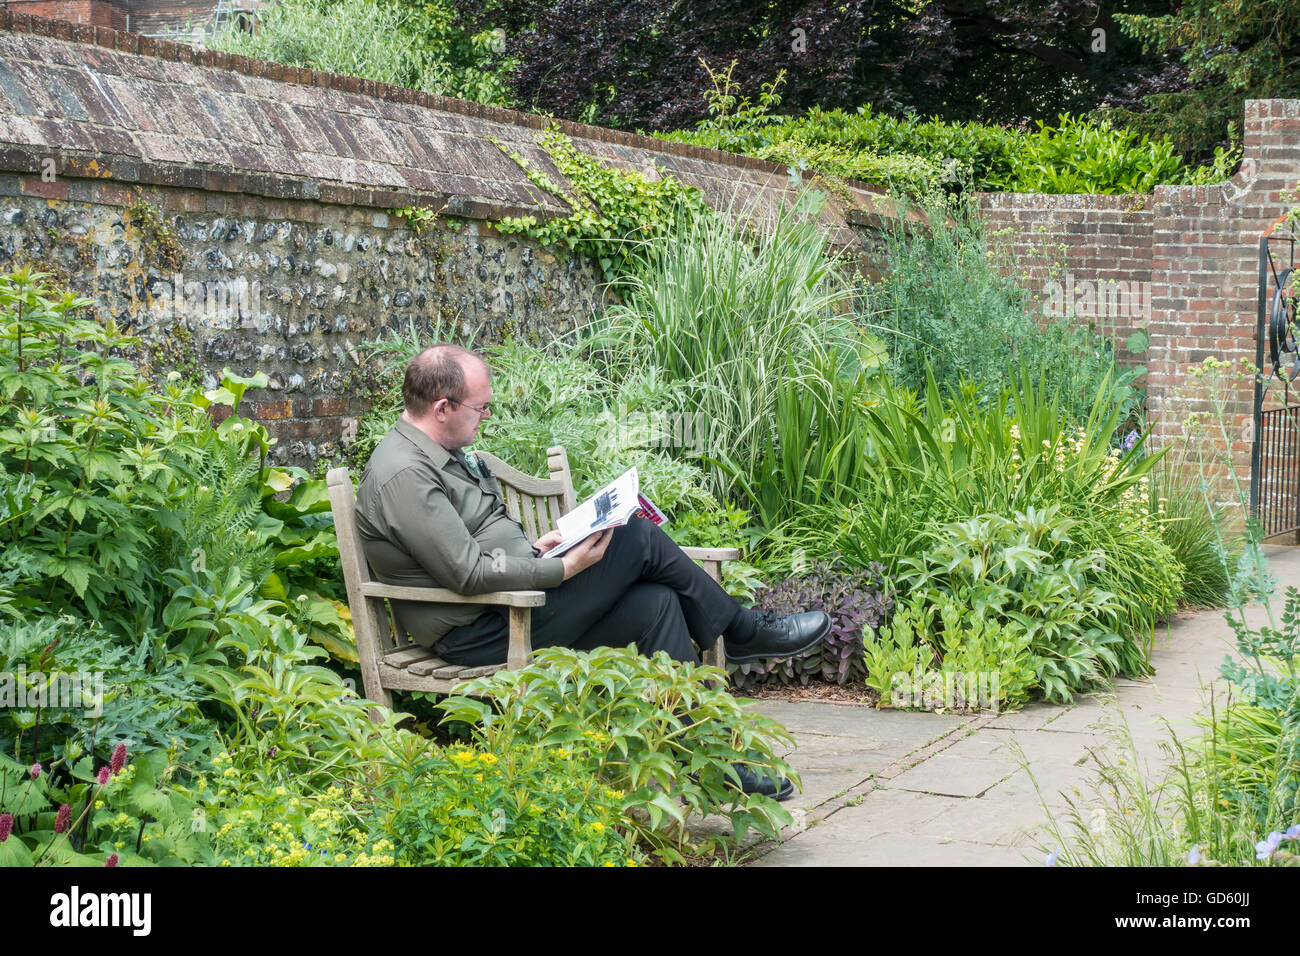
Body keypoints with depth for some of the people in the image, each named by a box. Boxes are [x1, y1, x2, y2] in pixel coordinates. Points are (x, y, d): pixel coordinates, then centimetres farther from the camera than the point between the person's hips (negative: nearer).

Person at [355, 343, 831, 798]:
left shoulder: (442, 454, 14)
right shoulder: (403, 475, -20)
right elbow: (468, 573, -24)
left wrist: (534, 547, 8)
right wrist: (564, 569, -20)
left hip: (511, 606, 10)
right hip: (479, 634, -10)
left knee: (656, 603, -5)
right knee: (639, 538, -14)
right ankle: (743, 631, 7)